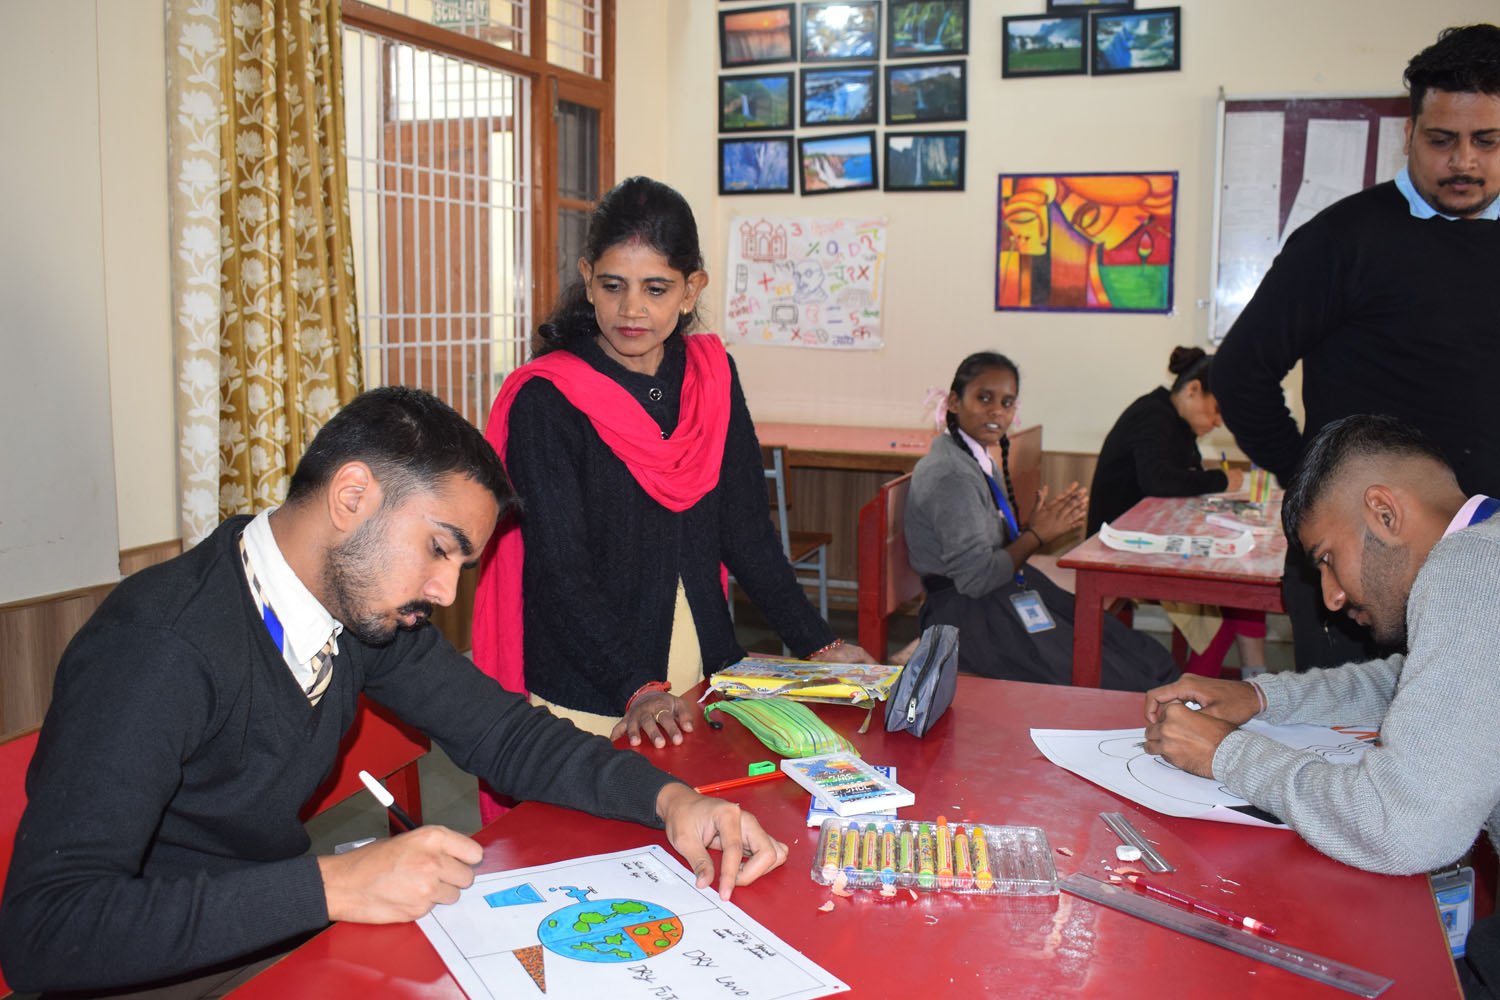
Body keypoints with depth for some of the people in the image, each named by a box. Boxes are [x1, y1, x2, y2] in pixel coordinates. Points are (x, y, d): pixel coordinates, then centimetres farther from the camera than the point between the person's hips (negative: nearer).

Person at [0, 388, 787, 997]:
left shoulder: (366, 601, -4)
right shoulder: (160, 645, -26)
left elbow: (502, 733, 3)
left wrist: (667, 797, -12)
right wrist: (329, 887, -35)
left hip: (285, 936, 7)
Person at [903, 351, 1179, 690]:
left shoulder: (981, 460, 11)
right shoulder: (951, 477, -20)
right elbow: (976, 578, -22)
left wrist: (1046, 525, -2)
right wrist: (1036, 535, -10)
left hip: (1010, 591, 10)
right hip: (971, 616, -10)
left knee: (1151, 659, 3)